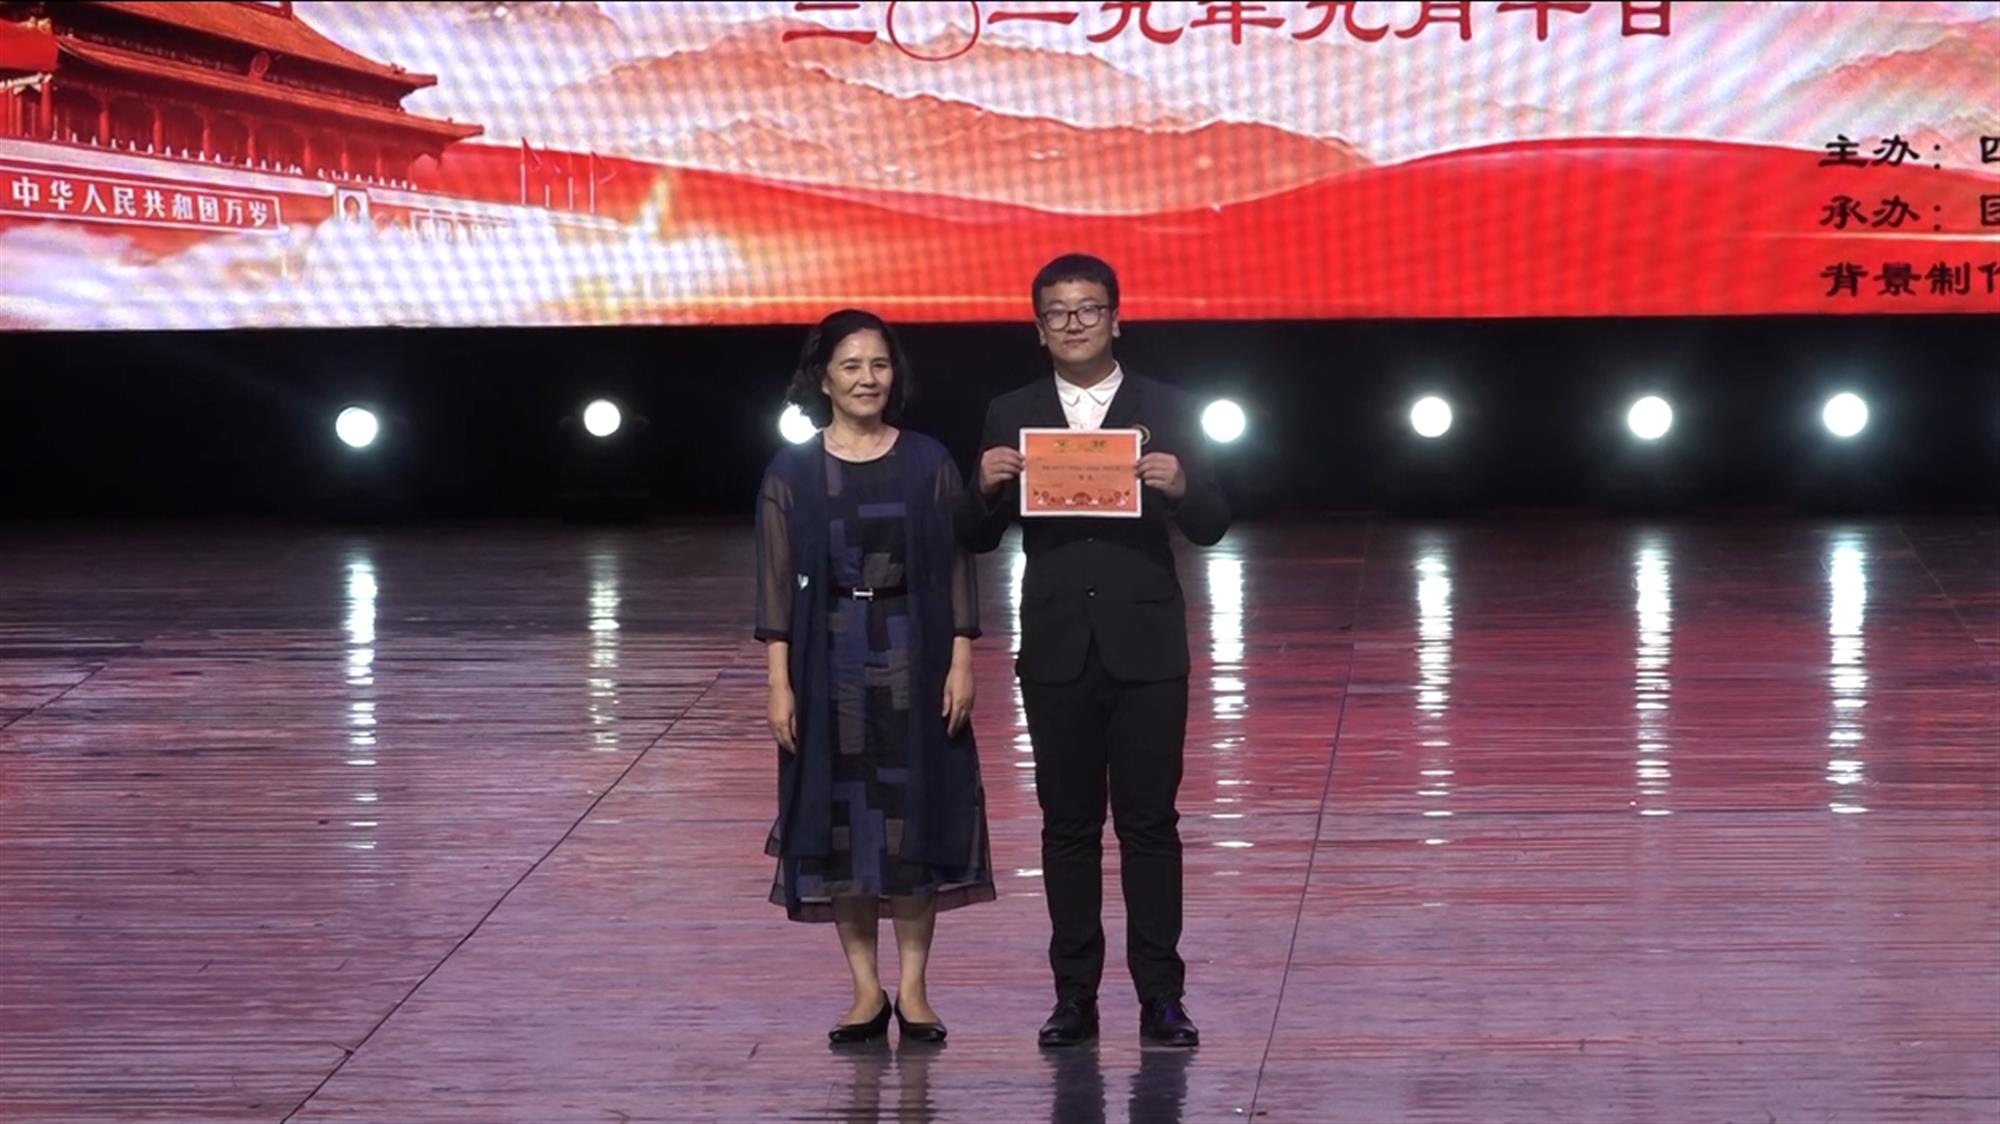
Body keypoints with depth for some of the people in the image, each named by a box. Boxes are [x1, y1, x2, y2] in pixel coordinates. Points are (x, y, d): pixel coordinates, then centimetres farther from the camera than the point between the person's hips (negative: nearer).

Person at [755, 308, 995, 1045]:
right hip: (830, 660, 0)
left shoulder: (928, 464, 2)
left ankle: (913, 988, 9)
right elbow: (777, 585, 0)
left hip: (913, 658, 0)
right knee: (840, 820, 3)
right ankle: (866, 989, 11)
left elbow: (956, 570, 2)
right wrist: (779, 683, -6)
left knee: (917, 818, 1)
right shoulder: (792, 475, 1)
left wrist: (961, 661, -6)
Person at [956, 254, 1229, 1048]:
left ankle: (1161, 995, 5)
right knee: (1068, 824, 6)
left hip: (1146, 647, -1)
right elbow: (976, 538, 3)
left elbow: (1210, 529, -2)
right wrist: (986, 487, -18)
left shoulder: (1163, 409, 2)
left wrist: (1180, 488, -23)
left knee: (1150, 820, 2)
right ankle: (1074, 994, 11)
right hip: (1057, 649, 1)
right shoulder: (1011, 416, 5)